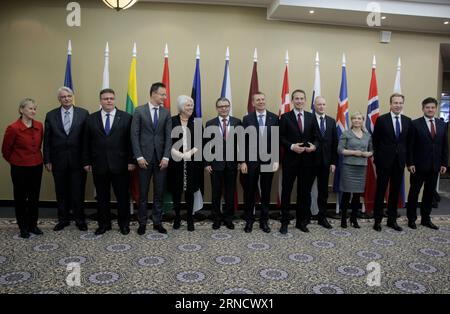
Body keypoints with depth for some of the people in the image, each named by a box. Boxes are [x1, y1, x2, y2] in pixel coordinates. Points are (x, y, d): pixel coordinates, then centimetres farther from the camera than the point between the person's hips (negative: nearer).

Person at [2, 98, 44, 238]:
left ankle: (33, 225, 28)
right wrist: (14, 162, 10)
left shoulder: (39, 126, -2)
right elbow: (5, 150, -2)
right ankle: (23, 227, 24)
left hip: (36, 167, 4)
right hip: (20, 168, -4)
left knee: (34, 197, 13)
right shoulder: (13, 128, -15)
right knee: (21, 198, 10)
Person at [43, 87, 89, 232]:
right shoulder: (51, 115, 4)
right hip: (58, 160, 2)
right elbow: (47, 140, 5)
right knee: (61, 192, 11)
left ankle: (80, 220, 21)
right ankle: (63, 219, 26)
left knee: (78, 192, 6)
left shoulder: (83, 113, 0)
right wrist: (47, 160, 1)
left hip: (77, 160, -1)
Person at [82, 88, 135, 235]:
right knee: (102, 197, 10)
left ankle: (124, 224, 22)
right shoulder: (91, 119, 7)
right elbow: (86, 143, 8)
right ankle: (104, 224, 24)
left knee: (123, 196, 6)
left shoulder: (126, 117, 0)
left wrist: (131, 161, -6)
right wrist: (86, 162, 4)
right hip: (99, 165, 2)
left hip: (120, 164, -2)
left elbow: (130, 141, -2)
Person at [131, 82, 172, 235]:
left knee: (159, 192, 8)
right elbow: (134, 135, -3)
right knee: (143, 192, 6)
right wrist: (139, 156, -10)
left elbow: (168, 136, 2)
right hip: (145, 158, -2)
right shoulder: (139, 111, 0)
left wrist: (166, 157, -7)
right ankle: (142, 222, 19)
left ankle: (157, 222, 19)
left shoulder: (166, 112, 6)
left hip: (161, 158, 2)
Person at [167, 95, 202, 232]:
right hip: (175, 162, -1)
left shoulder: (196, 122, 6)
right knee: (176, 191, 6)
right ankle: (177, 218, 21)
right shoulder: (172, 121, 1)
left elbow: (200, 142, 3)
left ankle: (190, 219, 15)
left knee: (190, 191, 4)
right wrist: (179, 154, -13)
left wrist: (190, 153, -12)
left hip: (192, 162, 1)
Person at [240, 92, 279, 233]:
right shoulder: (247, 119, 1)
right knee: (249, 192, 7)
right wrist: (243, 161, -5)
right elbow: (243, 142, -1)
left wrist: (276, 160, -6)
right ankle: (249, 220, 21)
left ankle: (264, 220, 22)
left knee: (266, 192, 9)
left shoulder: (274, 118, 2)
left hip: (268, 161, 1)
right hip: (251, 161, 0)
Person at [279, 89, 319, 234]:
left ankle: (301, 221, 23)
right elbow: (281, 137, -4)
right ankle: (284, 222, 15)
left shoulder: (311, 117, 9)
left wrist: (314, 146, -12)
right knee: (286, 191, 4)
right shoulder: (285, 117, 0)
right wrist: (291, 146, -18)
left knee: (304, 192, 10)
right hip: (290, 159, -3)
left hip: (307, 160, 3)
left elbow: (316, 137, 8)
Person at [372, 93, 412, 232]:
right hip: (384, 160, -3)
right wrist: (376, 158, -1)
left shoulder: (407, 121, 6)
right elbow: (375, 141, -1)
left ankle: (392, 220, 21)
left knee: (395, 191, 10)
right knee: (381, 190, 4)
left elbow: (408, 141, 10)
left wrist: (407, 158, 5)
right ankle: (377, 220, 14)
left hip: (399, 161, 4)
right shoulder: (381, 119, -5)